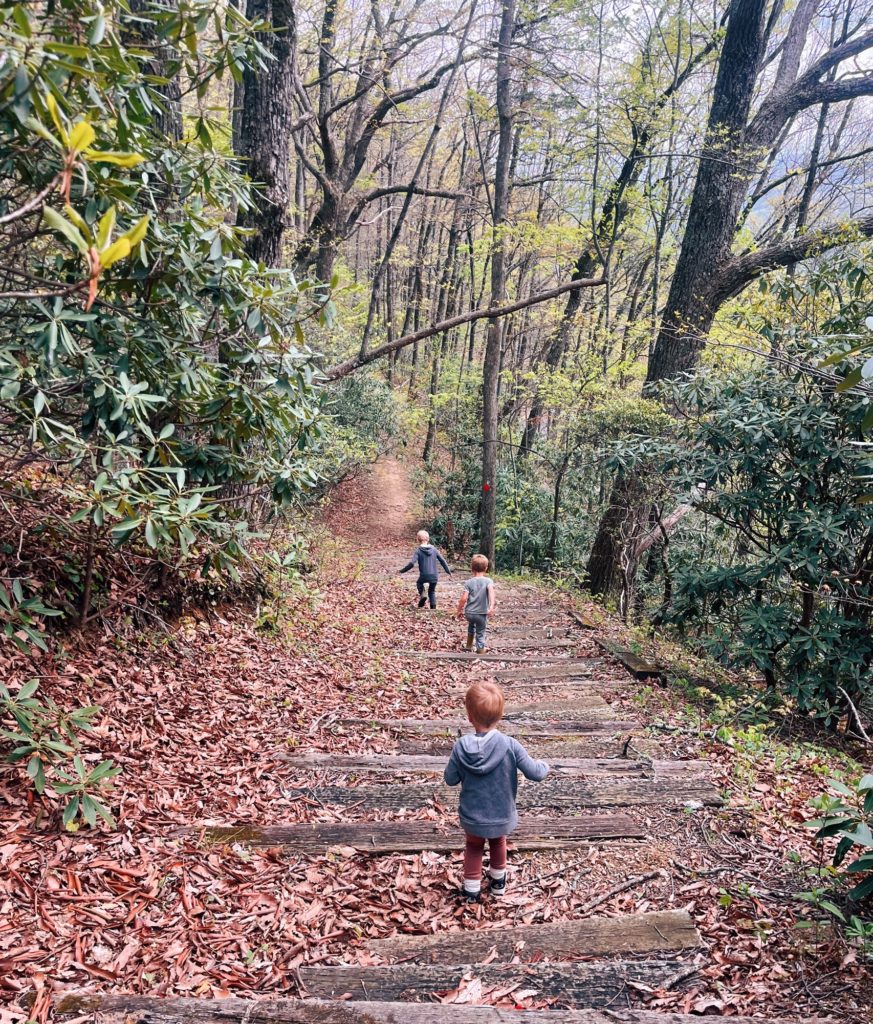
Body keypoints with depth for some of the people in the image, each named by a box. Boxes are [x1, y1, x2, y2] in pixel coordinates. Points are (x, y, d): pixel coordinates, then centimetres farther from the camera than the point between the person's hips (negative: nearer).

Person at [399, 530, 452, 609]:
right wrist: (449, 571, 18)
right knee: (432, 591, 23)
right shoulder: (433, 549, 5)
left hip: (424, 575, -3)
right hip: (434, 576, 3)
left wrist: (402, 570, -3)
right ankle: (433, 608, 15)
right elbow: (442, 560, 8)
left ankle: (422, 595, 5)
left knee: (419, 583, 30)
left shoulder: (418, 550, -6)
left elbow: (411, 563, -14)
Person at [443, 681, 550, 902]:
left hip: (472, 816, 0)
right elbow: (535, 773, -17)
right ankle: (498, 881, 51)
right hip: (501, 815, 1)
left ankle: (471, 890, 36)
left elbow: (450, 779, -10)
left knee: (474, 847, 29)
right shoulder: (510, 746, -25)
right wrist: (544, 766, 5)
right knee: (498, 843, 31)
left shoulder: (461, 747, -22)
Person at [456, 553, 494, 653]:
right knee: (480, 635, 9)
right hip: (482, 614, -3)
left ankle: (469, 646, 38)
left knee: (471, 624, 34)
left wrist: (459, 610, 6)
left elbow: (464, 598, -8)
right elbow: (491, 590, -26)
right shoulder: (488, 581, -5)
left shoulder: (469, 582, -2)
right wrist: (492, 606, -37)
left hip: (469, 613, 3)